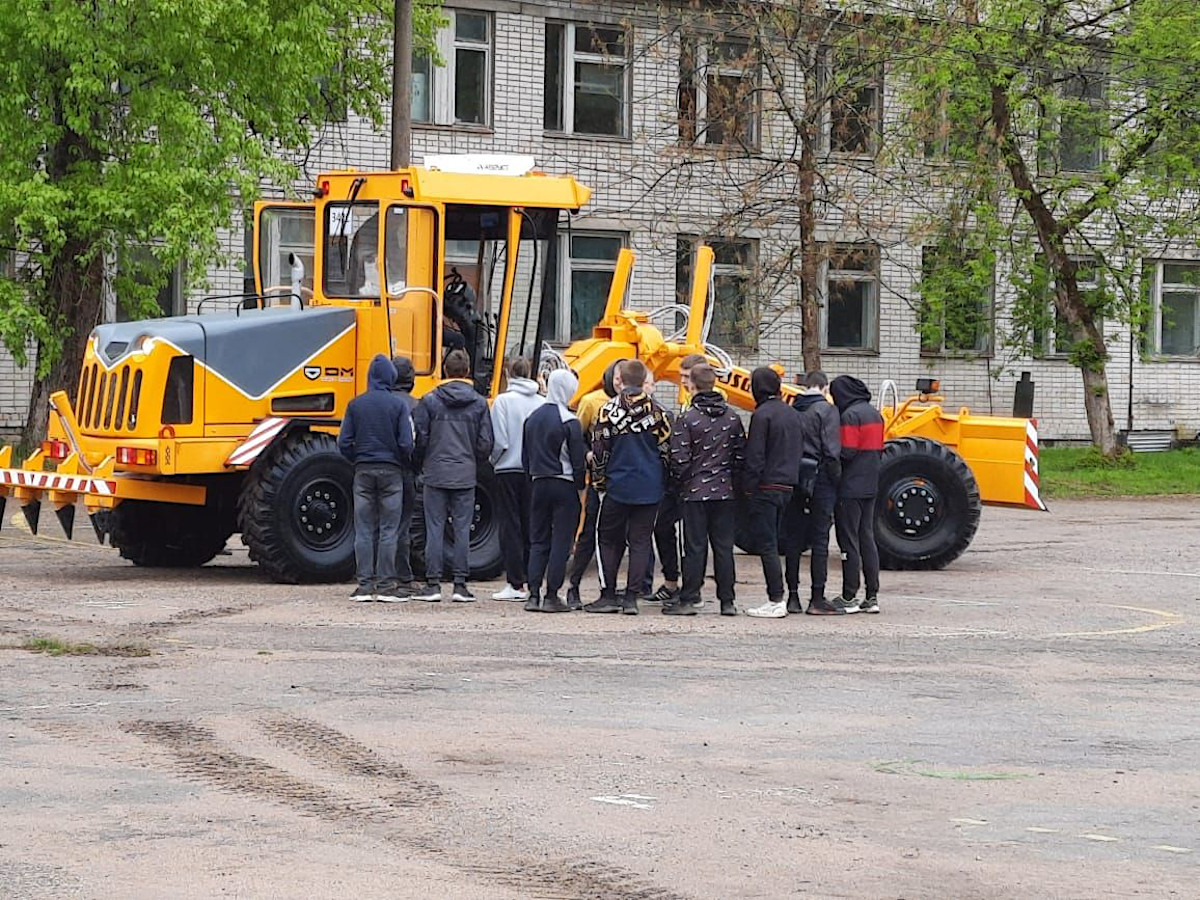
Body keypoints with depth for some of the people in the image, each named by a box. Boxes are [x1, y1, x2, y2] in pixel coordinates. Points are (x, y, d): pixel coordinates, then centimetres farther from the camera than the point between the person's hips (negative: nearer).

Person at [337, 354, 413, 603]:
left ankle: (365, 584, 3)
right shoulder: (398, 404, -5)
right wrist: (402, 462, 11)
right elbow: (406, 443, -8)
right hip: (391, 471, -2)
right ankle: (386, 584, 0)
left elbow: (344, 443, 0)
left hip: (363, 471, 2)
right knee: (388, 530, 2)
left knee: (364, 529, 5)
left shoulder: (356, 404, 1)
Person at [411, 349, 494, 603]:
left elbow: (419, 438, -3)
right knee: (462, 530, 4)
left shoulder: (430, 401, -3)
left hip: (435, 474, -1)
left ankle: (433, 584, 2)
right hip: (465, 477, 1)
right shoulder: (479, 404, 1)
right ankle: (460, 584, 4)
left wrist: (424, 464, 14)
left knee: (435, 529, 2)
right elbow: (485, 444, 2)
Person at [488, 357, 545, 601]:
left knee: (510, 528, 2)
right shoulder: (543, 403, -1)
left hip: (509, 471, -3)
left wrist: (495, 461, 6)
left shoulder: (503, 401, -9)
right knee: (532, 527, 10)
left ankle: (515, 584, -2)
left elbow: (499, 441, -12)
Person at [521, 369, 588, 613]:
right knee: (560, 542, 0)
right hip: (564, 486, -5)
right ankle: (551, 596, -2)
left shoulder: (533, 418, 6)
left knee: (538, 540, 10)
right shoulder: (569, 421, -12)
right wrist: (580, 485, 1)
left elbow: (525, 456, 11)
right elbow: (578, 458, -11)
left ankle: (533, 595, 4)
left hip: (539, 483, 5)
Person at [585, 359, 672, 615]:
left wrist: (599, 483, 8)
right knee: (640, 542, 5)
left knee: (610, 540, 10)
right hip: (649, 488, 2)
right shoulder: (656, 412, 0)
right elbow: (665, 450, 6)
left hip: (618, 486, -2)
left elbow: (599, 450, -4)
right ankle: (631, 597, 0)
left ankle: (608, 596, 6)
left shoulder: (609, 410, -7)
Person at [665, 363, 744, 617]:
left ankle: (689, 599, 3)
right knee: (724, 546, 7)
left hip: (696, 492, -4)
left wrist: (682, 482, 5)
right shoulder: (732, 417, 4)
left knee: (695, 547, 0)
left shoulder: (687, 418, -11)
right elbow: (741, 454, 6)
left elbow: (680, 459, -13)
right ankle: (727, 601, 8)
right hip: (725, 491, 4)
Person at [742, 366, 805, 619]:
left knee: (766, 544, -5)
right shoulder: (792, 414, 12)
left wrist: (750, 485, -9)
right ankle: (777, 599, 12)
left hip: (766, 486, -8)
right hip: (787, 486, 8)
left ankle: (776, 600, -9)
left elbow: (755, 456, -15)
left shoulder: (762, 415, -12)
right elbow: (798, 449, 16)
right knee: (773, 543, 13)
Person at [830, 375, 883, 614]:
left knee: (849, 541, -4)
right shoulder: (874, 414, 14)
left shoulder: (850, 416, -15)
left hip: (850, 487, -9)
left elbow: (846, 452, -20)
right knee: (867, 539, 12)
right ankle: (872, 596, 12)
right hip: (870, 486, 9)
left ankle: (849, 597, -2)